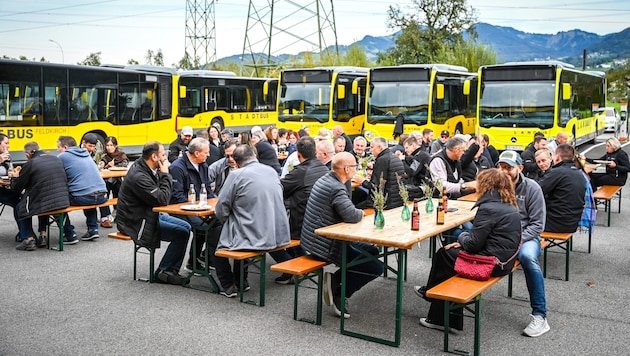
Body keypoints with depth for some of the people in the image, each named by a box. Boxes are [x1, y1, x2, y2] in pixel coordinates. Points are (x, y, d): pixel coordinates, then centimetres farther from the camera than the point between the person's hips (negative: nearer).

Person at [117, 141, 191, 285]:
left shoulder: (148, 170, 6)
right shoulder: (138, 176, -25)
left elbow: (164, 194, 12)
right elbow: (162, 200, -25)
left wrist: (164, 175, -3)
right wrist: (165, 174, -16)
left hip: (150, 214, 10)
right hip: (137, 223, -10)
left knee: (186, 227, 6)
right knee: (181, 233, -17)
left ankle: (171, 270, 8)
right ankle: (163, 272, -1)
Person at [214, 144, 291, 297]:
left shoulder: (236, 175, -11)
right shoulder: (271, 171, 6)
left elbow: (221, 209, -10)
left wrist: (228, 224, 12)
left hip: (253, 236, -6)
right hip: (279, 234, 6)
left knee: (216, 240, 15)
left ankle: (229, 286, 17)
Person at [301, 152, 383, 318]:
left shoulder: (324, 179, 9)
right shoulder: (337, 189, -22)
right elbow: (352, 216, -32)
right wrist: (361, 212, -9)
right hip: (325, 246, -10)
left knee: (372, 250, 18)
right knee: (376, 268, -10)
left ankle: (335, 279, 11)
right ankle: (338, 291, 0)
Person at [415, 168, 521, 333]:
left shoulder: (488, 208, -19)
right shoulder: (510, 207, 11)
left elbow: (474, 243, -19)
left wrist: (462, 238, 1)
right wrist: (465, 239, 8)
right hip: (506, 260, 10)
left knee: (443, 255, 6)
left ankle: (431, 292, 26)